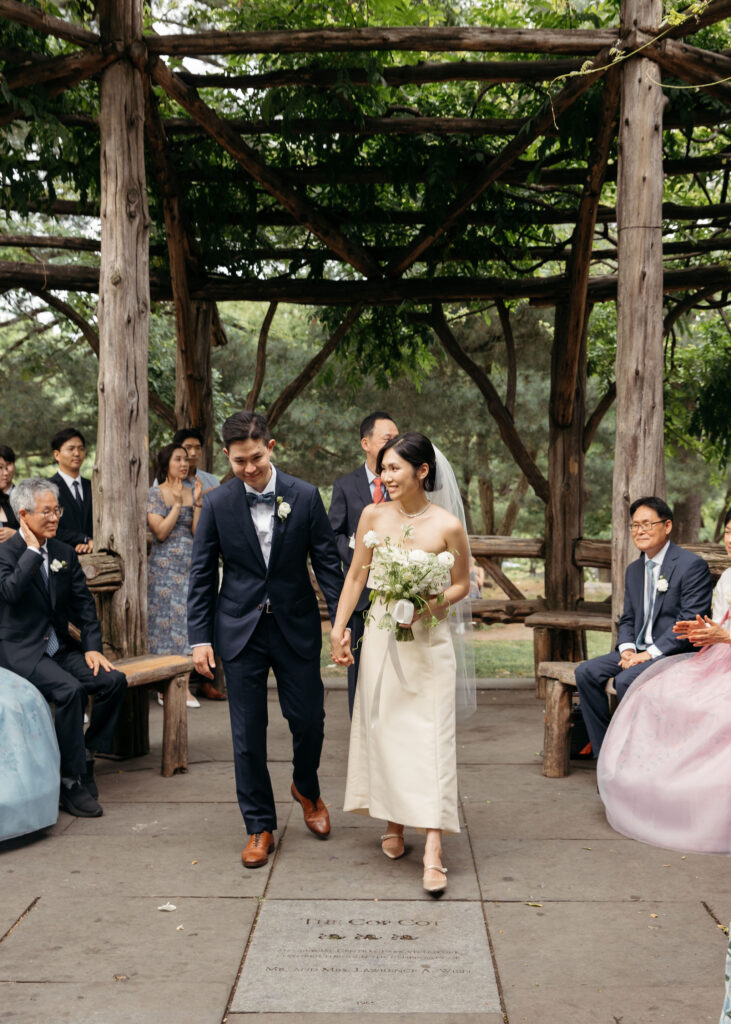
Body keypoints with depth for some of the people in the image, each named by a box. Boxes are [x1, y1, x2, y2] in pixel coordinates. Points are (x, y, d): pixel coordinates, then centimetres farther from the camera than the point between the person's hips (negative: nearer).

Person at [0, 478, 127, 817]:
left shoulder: (65, 553, 11)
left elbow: (84, 604, 10)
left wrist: (92, 647, -2)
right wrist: (32, 549, -20)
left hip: (59, 647, 6)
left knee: (113, 680, -15)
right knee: (69, 689, -31)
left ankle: (86, 755, 0)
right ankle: (73, 782, -21)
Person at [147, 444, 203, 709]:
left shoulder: (191, 492, 9)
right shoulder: (155, 494, -3)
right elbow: (161, 532, -13)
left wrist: (197, 502, -8)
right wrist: (177, 503, -14)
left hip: (189, 565, 4)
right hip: (164, 565, -4)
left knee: (186, 620, 1)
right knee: (166, 620, -1)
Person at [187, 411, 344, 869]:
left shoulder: (305, 496, -5)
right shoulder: (217, 503, -4)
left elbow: (328, 563, 0)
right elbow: (202, 574, 1)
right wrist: (200, 637, -2)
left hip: (297, 626, 0)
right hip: (241, 629, 0)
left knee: (309, 719, 6)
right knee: (248, 733, 3)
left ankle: (306, 788, 38)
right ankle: (260, 827, 18)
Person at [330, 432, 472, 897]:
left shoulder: (448, 525, -8)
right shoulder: (374, 515, 1)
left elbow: (462, 583, 4)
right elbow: (356, 576, 9)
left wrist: (434, 603, -15)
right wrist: (339, 627, 6)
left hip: (429, 639, -3)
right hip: (382, 633, 3)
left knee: (430, 735, -7)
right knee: (383, 728, 9)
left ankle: (433, 849, -7)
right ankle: (394, 824, 27)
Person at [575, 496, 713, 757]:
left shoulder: (692, 565, -10)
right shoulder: (633, 570, 16)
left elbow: (690, 622, -16)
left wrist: (651, 653, -19)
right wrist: (626, 649, -3)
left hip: (677, 653, -8)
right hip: (639, 651, 8)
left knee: (626, 680, -31)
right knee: (586, 672, -9)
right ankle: (604, 751, -4)